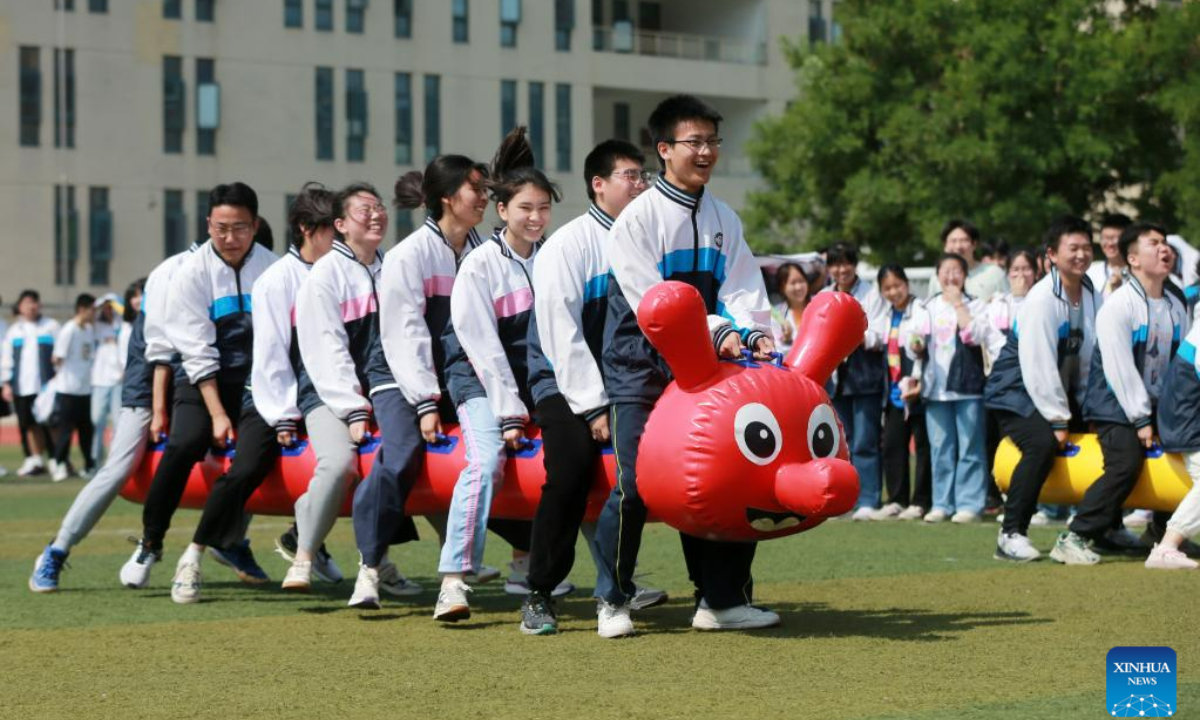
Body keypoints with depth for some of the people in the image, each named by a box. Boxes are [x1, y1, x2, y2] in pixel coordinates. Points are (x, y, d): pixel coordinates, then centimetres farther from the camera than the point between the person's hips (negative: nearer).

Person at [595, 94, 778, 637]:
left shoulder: (725, 220, 11)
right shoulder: (637, 218, -7)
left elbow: (741, 288, 3)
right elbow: (651, 300, -16)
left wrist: (754, 333, -18)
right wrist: (716, 333, -25)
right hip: (640, 370, -5)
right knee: (635, 485, -10)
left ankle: (719, 598, 10)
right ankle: (612, 602, 4)